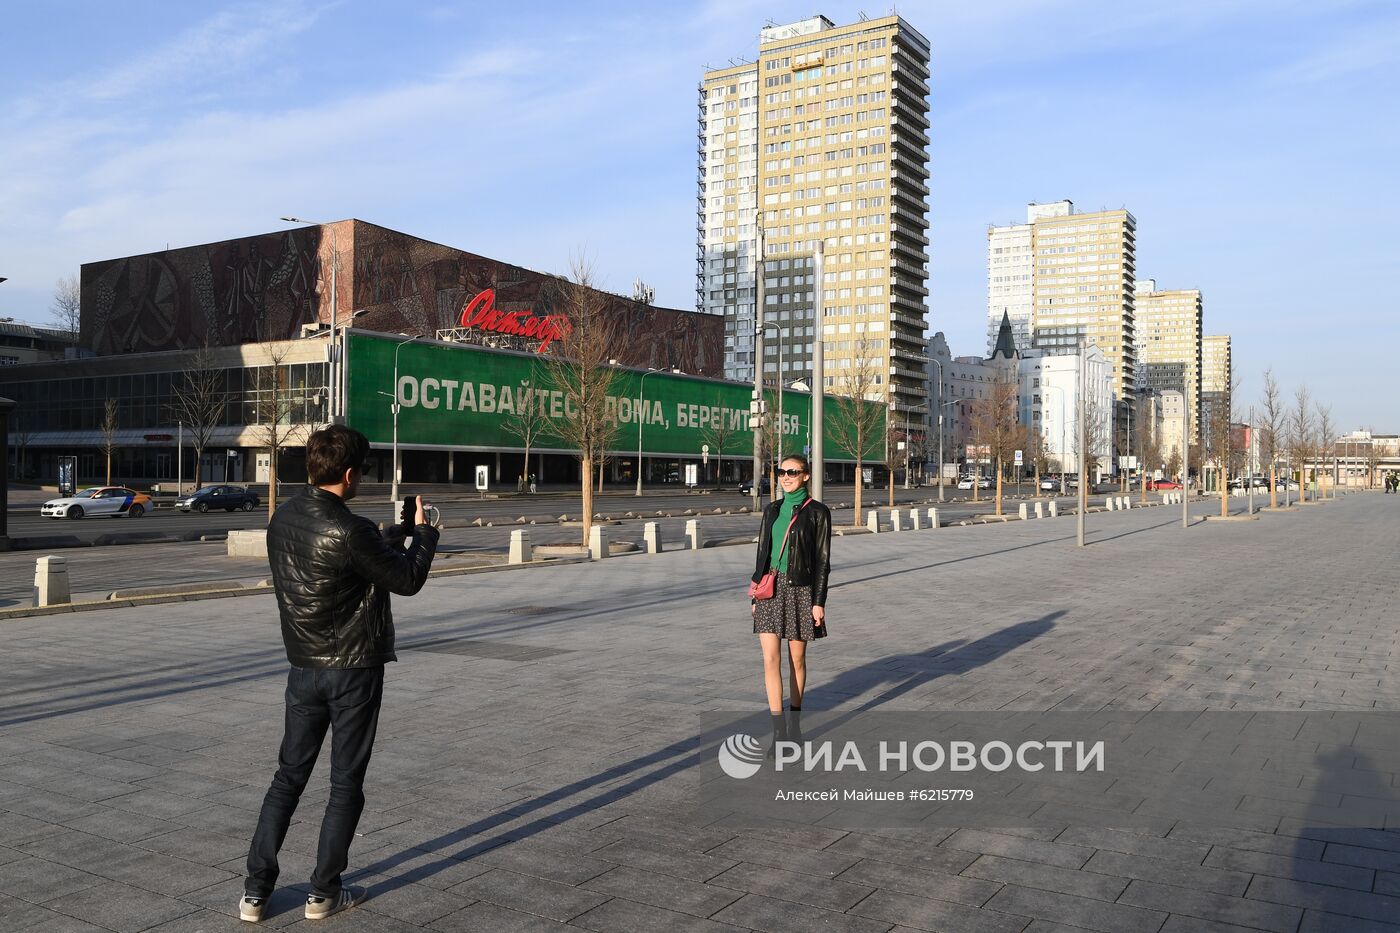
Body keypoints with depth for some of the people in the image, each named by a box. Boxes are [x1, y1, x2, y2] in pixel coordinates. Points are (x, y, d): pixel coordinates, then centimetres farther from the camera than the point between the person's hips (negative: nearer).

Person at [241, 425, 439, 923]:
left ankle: (255, 891, 18)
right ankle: (323, 892, 17)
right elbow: (407, 579, -11)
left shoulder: (282, 519, 1)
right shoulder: (349, 531, -23)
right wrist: (423, 530, 4)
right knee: (346, 783, 8)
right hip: (354, 671, -6)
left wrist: (397, 532, 20)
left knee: (288, 777, 15)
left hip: (303, 669, 6)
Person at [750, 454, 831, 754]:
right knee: (770, 659, -6)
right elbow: (762, 553, 13)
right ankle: (778, 732, -4)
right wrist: (756, 594, 11)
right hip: (770, 590, 4)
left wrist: (819, 601, -10)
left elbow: (822, 560, -5)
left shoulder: (817, 512, -4)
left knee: (796, 658, 7)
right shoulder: (772, 510, 10)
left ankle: (794, 721, 26)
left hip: (800, 590, -3)